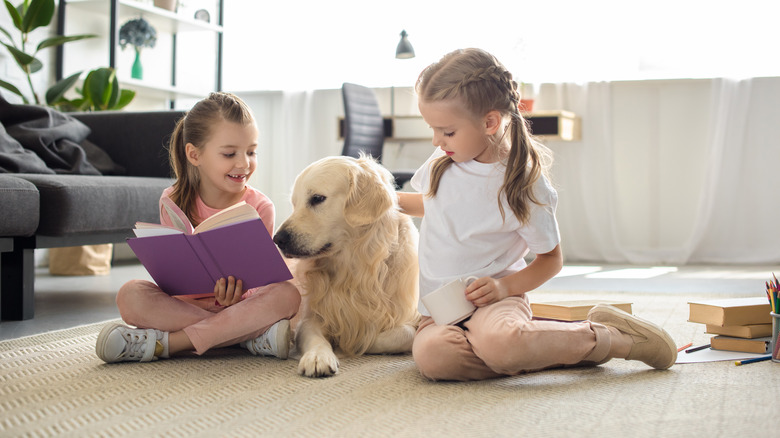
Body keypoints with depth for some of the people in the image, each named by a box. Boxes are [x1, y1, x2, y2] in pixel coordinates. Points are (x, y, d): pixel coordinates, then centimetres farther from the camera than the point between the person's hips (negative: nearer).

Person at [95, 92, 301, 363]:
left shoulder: (260, 208, -4)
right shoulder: (174, 201, -1)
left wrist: (235, 288, -32)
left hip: (240, 305, 0)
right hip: (185, 304, 1)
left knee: (288, 293, -30)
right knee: (131, 295, -26)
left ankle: (165, 343, -32)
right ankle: (250, 336, -29)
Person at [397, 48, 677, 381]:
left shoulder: (524, 185, -11)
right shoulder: (443, 162, 4)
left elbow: (551, 259, -1)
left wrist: (505, 286, -17)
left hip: (490, 299, -5)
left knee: (501, 344, -42)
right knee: (431, 355, -33)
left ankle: (600, 337, -13)